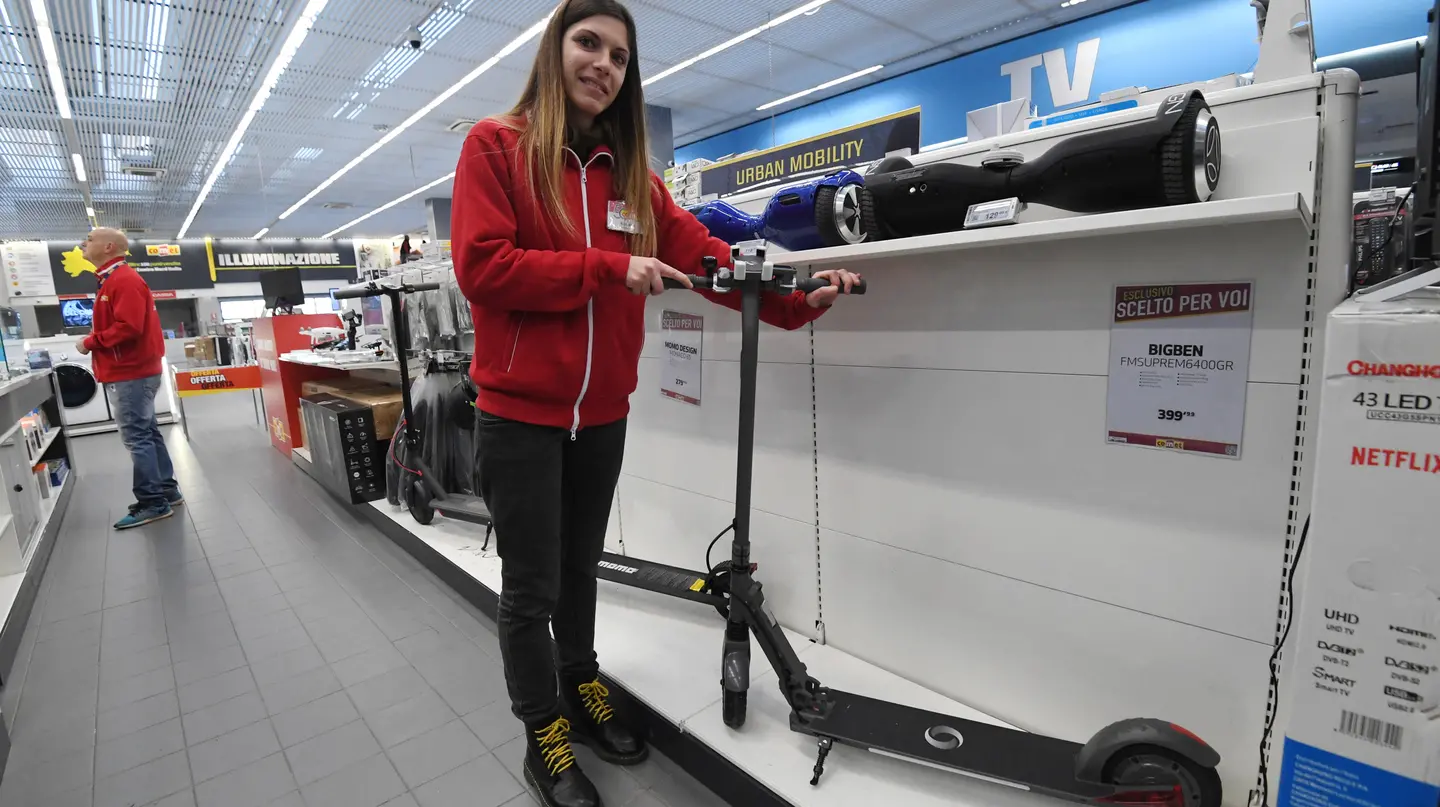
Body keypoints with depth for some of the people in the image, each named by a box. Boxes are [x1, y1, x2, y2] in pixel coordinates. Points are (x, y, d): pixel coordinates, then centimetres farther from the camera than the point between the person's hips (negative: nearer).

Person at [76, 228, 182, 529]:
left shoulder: (124, 280, -15)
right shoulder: (113, 280, 18)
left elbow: (129, 328, -24)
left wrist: (90, 343, -14)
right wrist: (94, 340, 4)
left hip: (129, 373, -10)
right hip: (133, 370, 10)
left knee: (136, 438, -7)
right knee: (147, 434, 13)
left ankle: (153, 503, -2)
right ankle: (167, 491, 20)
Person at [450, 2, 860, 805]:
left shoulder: (628, 168, 9)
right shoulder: (495, 145, -4)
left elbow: (702, 251, 2)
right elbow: (481, 266, -14)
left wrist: (795, 300, -9)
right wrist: (610, 270, -18)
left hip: (602, 411, 5)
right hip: (520, 412, -4)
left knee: (581, 564, 20)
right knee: (532, 587, 6)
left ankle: (583, 690, 42)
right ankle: (544, 738, 28)